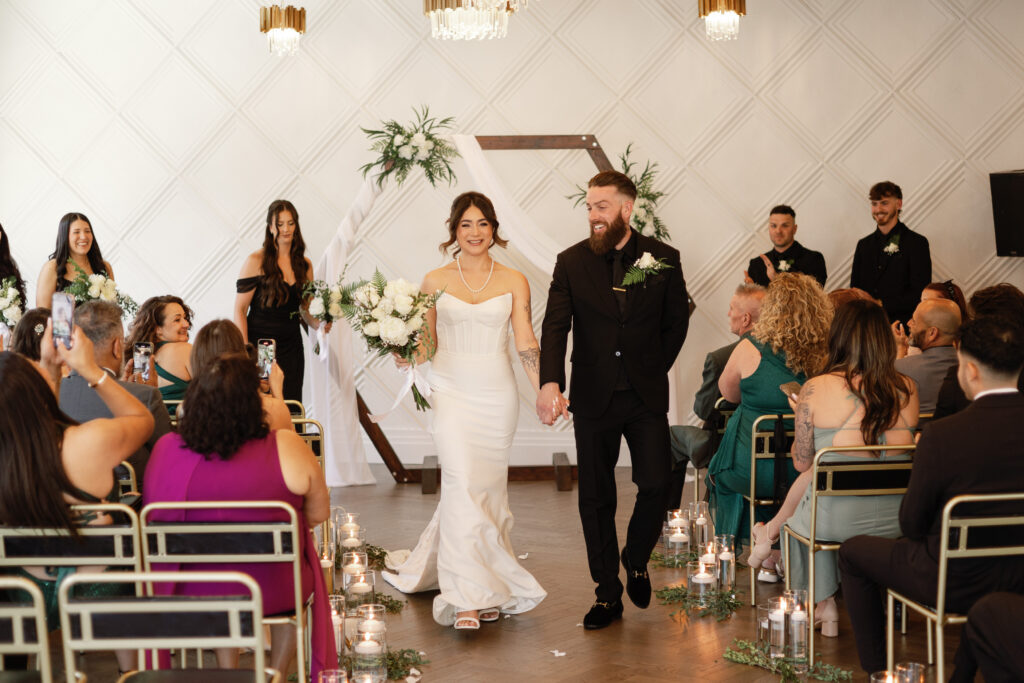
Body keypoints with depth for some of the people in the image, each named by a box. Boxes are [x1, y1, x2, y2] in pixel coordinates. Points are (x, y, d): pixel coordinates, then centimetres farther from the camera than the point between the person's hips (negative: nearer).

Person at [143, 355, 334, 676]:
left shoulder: (165, 449, -11)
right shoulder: (287, 448, -19)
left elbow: (156, 523, 4)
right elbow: (318, 514, -5)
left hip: (192, 595, 2)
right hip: (275, 592, -2)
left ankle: (228, 672, 39)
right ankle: (277, 673, 39)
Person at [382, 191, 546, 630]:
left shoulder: (514, 282, 4)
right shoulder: (435, 281, 4)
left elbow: (526, 343, 0)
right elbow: (428, 343, 9)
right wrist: (408, 355, -13)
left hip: (497, 396, 1)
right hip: (452, 392, -1)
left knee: (487, 487, 6)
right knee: (462, 484, -12)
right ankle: (468, 598, -10)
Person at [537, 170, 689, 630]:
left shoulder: (662, 259, 0)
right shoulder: (572, 263, -1)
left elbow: (676, 322, 11)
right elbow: (555, 327, -10)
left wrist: (653, 370, 4)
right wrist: (550, 382, -25)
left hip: (646, 397, 0)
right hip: (593, 398, 1)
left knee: (657, 485, -8)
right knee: (595, 498, 6)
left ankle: (636, 561, 23)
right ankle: (607, 594, 20)